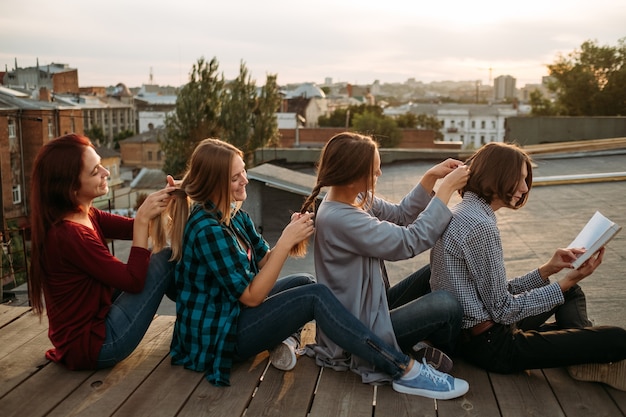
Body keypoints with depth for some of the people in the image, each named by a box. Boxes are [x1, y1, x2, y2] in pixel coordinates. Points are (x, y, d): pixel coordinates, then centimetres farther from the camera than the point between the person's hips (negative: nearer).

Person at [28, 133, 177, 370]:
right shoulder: (69, 235, -25)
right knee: (168, 259, -9)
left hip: (91, 324, 9)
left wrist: (164, 197, -15)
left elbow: (132, 228, 3)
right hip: (92, 344, -9)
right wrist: (142, 219, -23)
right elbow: (133, 281, -22)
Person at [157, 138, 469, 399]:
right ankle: (404, 371, -23)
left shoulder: (231, 212, 3)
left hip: (233, 310, 10)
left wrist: (291, 234, -14)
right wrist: (287, 241, -25)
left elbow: (263, 261, 5)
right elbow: (252, 295, -24)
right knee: (315, 297, -23)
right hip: (216, 335, -10)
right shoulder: (207, 229, -25)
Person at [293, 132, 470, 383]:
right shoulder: (340, 219, -29)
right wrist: (446, 189, -20)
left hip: (369, 309, 10)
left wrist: (431, 178, -6)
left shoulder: (357, 199, 0)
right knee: (446, 306, -20)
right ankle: (426, 361, 8)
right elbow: (410, 242, -27)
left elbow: (400, 215, 8)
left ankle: (420, 348, 11)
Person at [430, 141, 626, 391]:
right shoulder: (480, 226, -21)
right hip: (489, 345, -11)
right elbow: (503, 310, -18)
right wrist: (568, 280, -13)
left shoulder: (462, 215, 10)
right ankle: (592, 363, 8)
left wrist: (548, 269, 4)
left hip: (469, 331, 11)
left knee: (571, 292, 24)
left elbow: (499, 292, 12)